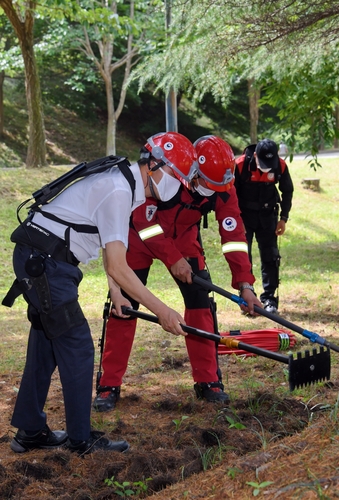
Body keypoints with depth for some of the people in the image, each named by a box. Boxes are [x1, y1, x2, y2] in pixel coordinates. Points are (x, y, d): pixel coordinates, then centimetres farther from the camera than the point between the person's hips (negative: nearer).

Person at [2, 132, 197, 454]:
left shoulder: (124, 182, 10)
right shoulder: (119, 192, -21)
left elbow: (110, 248, 18)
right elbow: (118, 269, -24)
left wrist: (115, 293, 13)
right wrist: (162, 312, -21)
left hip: (40, 260, 10)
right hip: (43, 261, -10)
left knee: (46, 345, 15)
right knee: (77, 348, -6)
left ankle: (29, 432, 24)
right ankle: (81, 439, 3)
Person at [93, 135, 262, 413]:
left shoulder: (223, 189, -21)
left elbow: (233, 235, -19)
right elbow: (145, 220, -29)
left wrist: (245, 284, -25)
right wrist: (172, 258, -30)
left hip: (183, 236, 4)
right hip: (142, 234, -3)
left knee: (201, 301, -7)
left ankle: (208, 381, 4)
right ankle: (109, 386, 1)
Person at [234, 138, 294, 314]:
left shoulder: (280, 166, -14)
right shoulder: (240, 165, -23)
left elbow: (287, 191, 3)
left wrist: (283, 217, 0)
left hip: (267, 215, 2)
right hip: (244, 215, -2)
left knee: (270, 257, 1)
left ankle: (269, 299, 8)